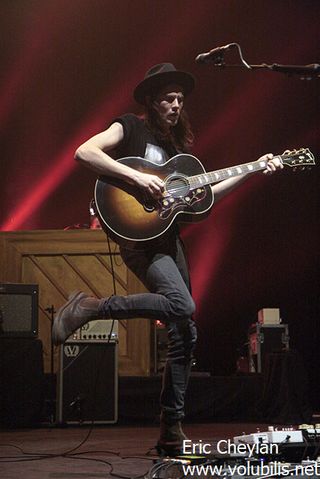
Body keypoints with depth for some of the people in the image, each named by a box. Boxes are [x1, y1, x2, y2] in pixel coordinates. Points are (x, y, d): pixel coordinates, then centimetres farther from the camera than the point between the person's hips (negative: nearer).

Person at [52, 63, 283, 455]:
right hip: (139, 238, -8)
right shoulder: (131, 127, 1)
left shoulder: (177, 144, 21)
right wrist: (138, 177, -21)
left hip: (169, 240, 8)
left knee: (184, 335, 4)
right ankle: (89, 307, -16)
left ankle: (171, 432, 9)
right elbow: (84, 152, -14)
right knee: (182, 306, -32)